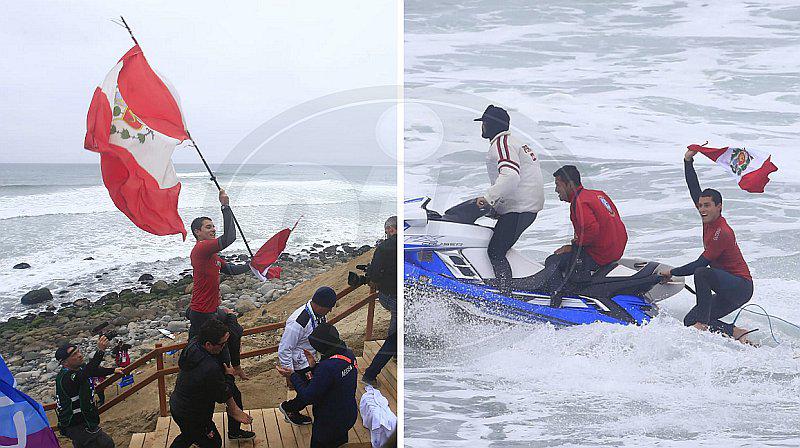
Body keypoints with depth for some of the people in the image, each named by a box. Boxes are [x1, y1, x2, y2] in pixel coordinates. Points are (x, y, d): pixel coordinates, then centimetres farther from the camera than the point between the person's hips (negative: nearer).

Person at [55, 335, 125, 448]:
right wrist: (100, 351, -60)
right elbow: (86, 374, -49)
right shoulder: (65, 377, -29)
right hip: (77, 426, -10)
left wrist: (113, 370, 38)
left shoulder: (79, 368, 1)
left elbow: (95, 371, 23)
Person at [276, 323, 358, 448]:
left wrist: (292, 376, -17)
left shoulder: (327, 367, -36)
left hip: (330, 423, -8)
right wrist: (314, 366, -3)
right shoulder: (349, 354, -9)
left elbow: (308, 397, -26)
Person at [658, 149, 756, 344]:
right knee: (689, 321, 1)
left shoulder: (722, 233, -23)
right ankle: (736, 333, 2)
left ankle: (703, 322, -27)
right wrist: (688, 161, 4)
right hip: (728, 290, 9)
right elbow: (695, 190, 5)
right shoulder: (709, 220, 1)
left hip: (741, 287, -9)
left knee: (702, 273, -36)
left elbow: (700, 264, -22)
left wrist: (671, 272, -12)